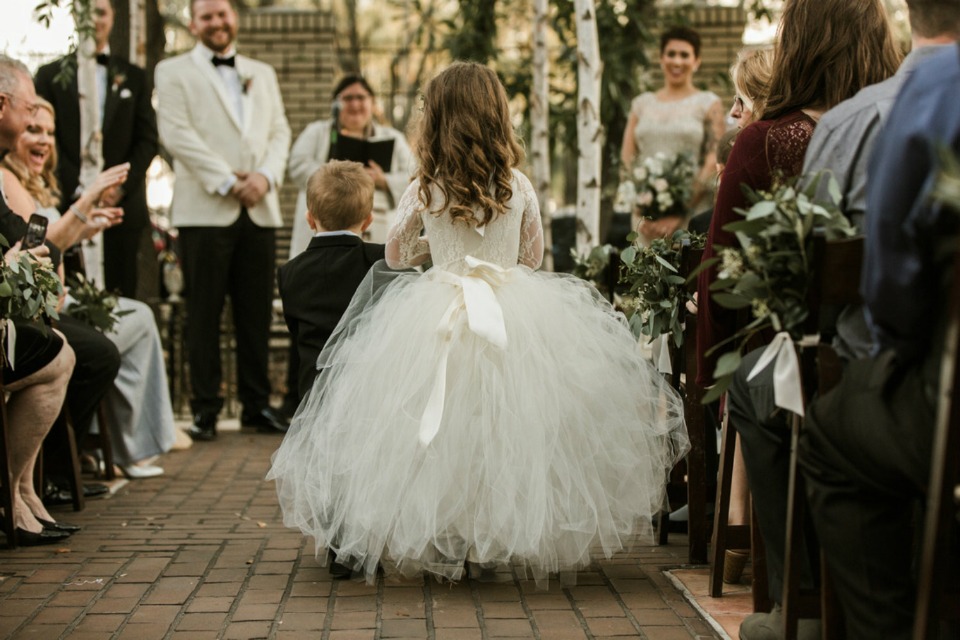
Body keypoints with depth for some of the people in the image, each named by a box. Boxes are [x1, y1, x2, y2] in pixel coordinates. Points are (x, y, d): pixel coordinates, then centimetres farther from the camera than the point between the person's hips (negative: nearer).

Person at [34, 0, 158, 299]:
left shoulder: (134, 77, 15)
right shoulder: (50, 75, 11)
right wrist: (76, 187, -8)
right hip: (67, 204, -1)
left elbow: (148, 140, 8)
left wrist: (121, 187, -6)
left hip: (122, 205, 1)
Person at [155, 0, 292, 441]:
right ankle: (205, 408, 5)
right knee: (204, 313, -2)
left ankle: (256, 404, 13)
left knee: (256, 312, 5)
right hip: (205, 210, -4)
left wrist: (266, 175, -6)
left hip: (259, 209, 4)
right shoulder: (173, 72, 7)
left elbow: (280, 132, 14)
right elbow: (176, 133, -5)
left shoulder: (262, 74, 22)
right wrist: (226, 181, -11)